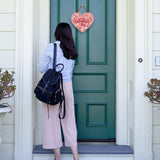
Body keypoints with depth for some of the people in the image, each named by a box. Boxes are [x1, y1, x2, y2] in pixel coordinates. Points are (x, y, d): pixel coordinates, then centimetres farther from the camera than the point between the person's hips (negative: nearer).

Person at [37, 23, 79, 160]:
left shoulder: (52, 47, -6)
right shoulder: (72, 50, 8)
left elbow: (41, 68, -3)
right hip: (68, 86, 4)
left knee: (52, 120, 5)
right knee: (69, 120, 10)